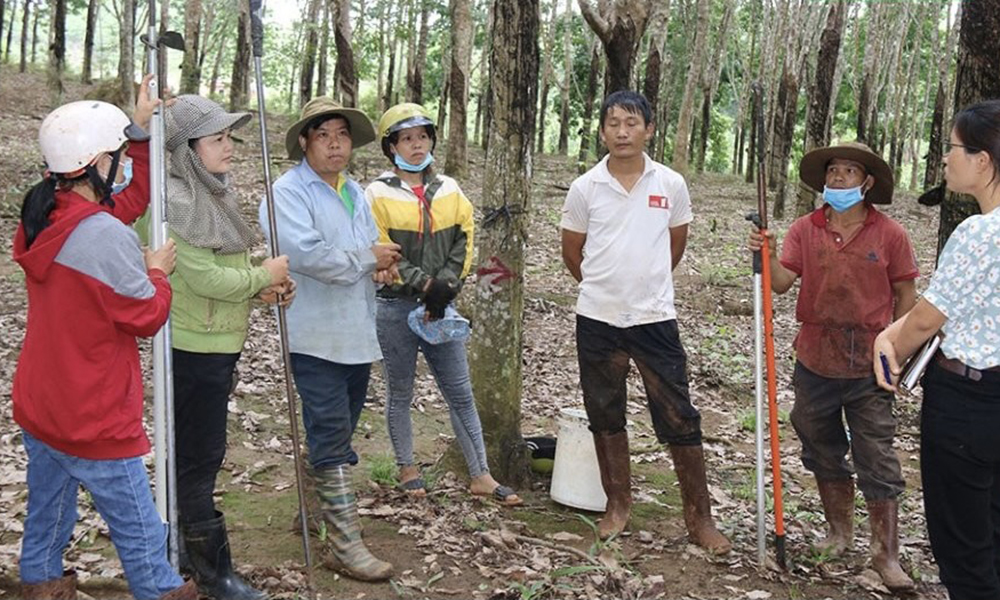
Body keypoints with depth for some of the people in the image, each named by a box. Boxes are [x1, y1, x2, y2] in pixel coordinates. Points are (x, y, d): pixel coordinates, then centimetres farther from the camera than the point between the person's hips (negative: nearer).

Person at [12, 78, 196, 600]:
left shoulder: (42, 217, 1)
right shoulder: (105, 237, -26)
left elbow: (129, 199, 13)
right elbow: (148, 318, -17)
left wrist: (138, 129, 11)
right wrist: (158, 271, 0)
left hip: (37, 408, 9)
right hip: (95, 421, -9)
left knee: (47, 508, 24)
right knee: (138, 531, 6)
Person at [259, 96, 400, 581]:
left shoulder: (354, 192, 16)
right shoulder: (289, 191, -10)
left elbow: (372, 247, 22)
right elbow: (305, 253, -25)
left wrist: (382, 266, -2)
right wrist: (368, 257, -15)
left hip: (357, 335, 8)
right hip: (316, 336, -8)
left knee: (337, 436, 18)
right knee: (332, 439, -7)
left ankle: (321, 510, 33)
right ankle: (345, 544, -2)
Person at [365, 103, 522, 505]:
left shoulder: (448, 190, 9)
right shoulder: (379, 194, -4)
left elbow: (464, 242, 6)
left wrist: (446, 284, -9)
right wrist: (425, 285, -16)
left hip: (440, 306, 3)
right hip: (396, 307, -3)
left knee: (460, 392, 4)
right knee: (400, 393, 9)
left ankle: (480, 476, 9)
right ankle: (408, 469, 25)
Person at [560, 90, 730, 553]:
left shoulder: (671, 185, -1)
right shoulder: (585, 188, -1)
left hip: (655, 319, -1)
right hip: (597, 320, 1)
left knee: (679, 419, 0)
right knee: (605, 416, 12)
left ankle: (699, 517, 12)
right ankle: (618, 504, 28)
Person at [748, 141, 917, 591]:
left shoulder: (889, 234, -4)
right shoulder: (805, 229, 1)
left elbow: (905, 294, 1)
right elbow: (782, 283, -7)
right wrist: (767, 255, -25)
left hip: (868, 367, -3)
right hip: (815, 361, 3)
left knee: (878, 463, 0)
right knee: (823, 453, 16)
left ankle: (886, 554, 11)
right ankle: (840, 532, 35)